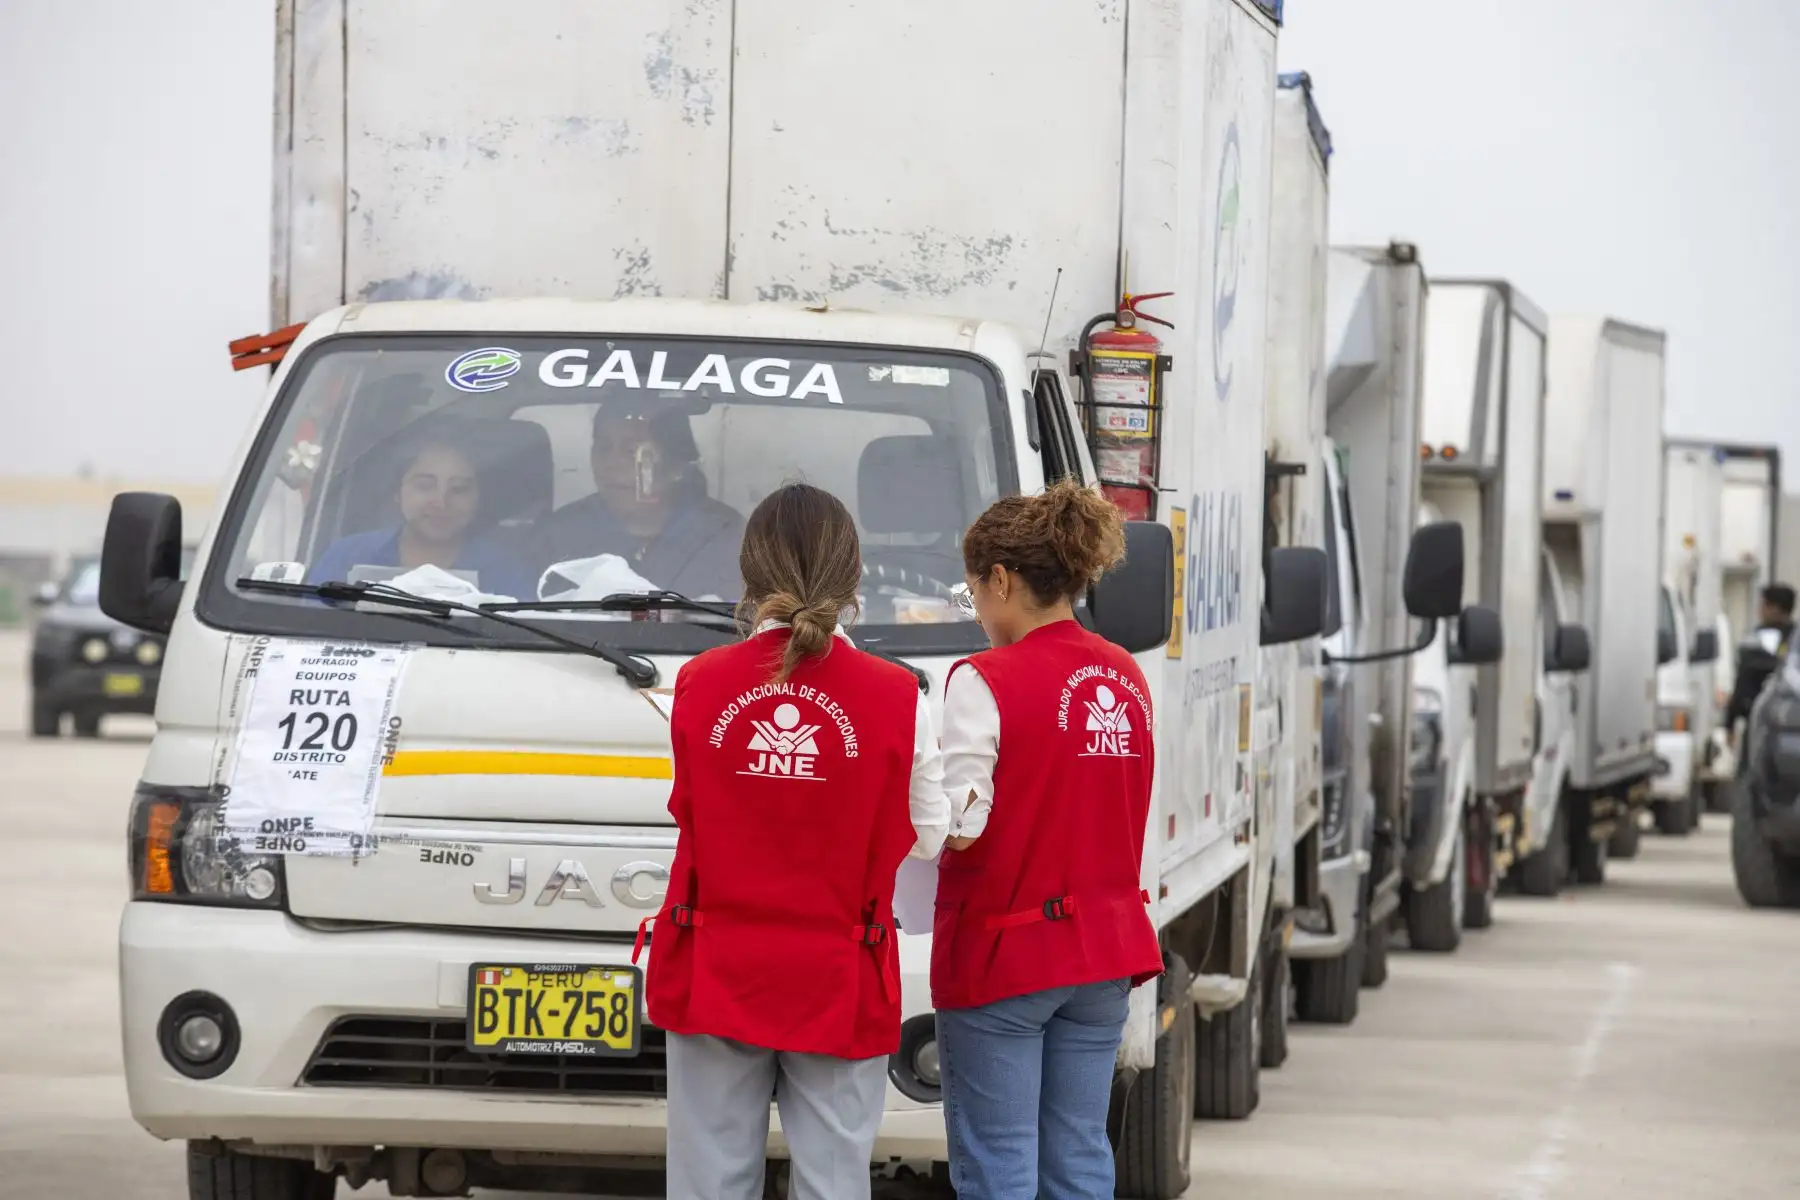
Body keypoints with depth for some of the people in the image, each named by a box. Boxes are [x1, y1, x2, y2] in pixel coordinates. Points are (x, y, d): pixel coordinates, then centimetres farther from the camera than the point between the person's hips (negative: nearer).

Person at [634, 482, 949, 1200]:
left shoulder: (700, 685, -5)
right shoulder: (896, 698, -9)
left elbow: (689, 811, 8)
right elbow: (928, 838, 1)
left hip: (714, 979, 1)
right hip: (837, 984, -1)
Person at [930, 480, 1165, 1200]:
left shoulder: (986, 682, -15)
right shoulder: (1126, 680, 6)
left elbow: (958, 828, -18)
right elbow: (1116, 809, 9)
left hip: (1003, 952, -6)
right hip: (1105, 948, 6)